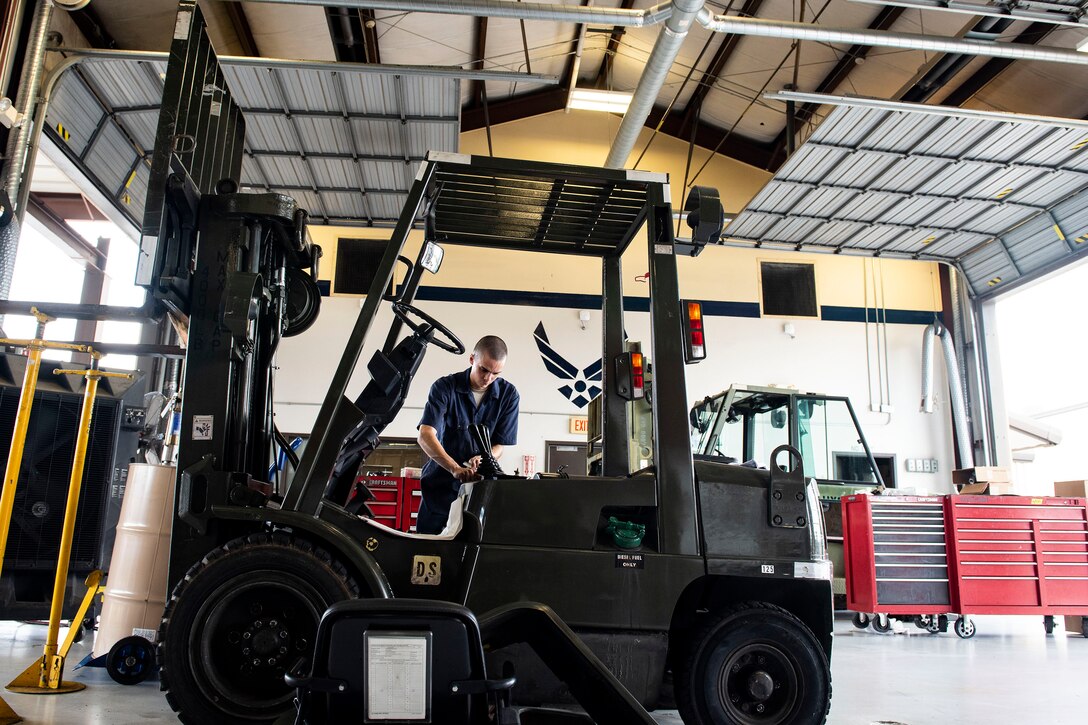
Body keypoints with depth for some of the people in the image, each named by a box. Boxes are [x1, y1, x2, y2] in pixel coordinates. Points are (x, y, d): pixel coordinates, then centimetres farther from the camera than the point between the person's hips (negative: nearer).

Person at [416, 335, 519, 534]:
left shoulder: (509, 395, -5)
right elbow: (425, 436, -23)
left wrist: (482, 459, -25)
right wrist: (455, 468, -37)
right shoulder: (445, 387, -12)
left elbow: (499, 445, -2)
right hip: (440, 482, -1)